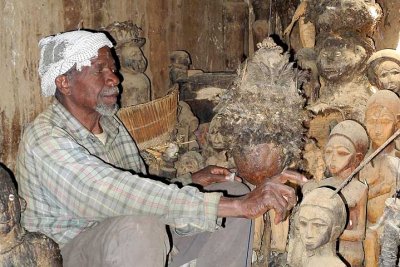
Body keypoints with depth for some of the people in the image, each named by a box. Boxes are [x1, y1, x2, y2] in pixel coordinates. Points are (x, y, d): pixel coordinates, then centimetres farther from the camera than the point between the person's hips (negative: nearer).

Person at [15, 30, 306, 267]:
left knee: (233, 191, -3)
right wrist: (238, 206, -41)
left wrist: (191, 181, -5)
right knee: (141, 226, -41)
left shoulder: (110, 122, 6)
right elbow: (125, 194, -35)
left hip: (123, 237, 8)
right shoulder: (47, 141, -22)